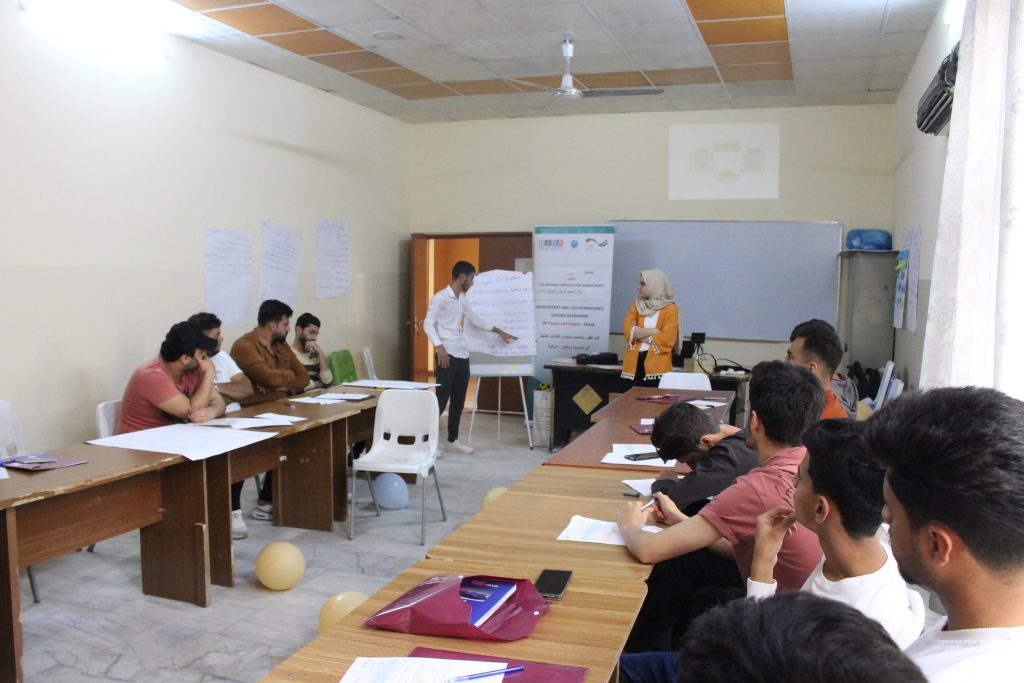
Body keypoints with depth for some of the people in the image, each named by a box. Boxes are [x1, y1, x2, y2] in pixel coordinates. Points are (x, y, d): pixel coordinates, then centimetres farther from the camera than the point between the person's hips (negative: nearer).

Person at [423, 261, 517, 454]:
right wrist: (439, 346, -26)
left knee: (458, 401, 11)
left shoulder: (463, 299, 16)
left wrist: (499, 331, 33)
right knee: (441, 399, -8)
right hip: (447, 356, -8)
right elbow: (428, 323, -13)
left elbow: (474, 318, 29)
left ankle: (453, 440, 19)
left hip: (463, 356, 8)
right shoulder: (440, 298, -9)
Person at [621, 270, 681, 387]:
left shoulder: (670, 308, -2)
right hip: (635, 363, 4)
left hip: (657, 366, -4)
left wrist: (638, 333, -5)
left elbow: (666, 339, -11)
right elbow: (627, 329, -1)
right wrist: (652, 331, -12)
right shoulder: (636, 305, 12)